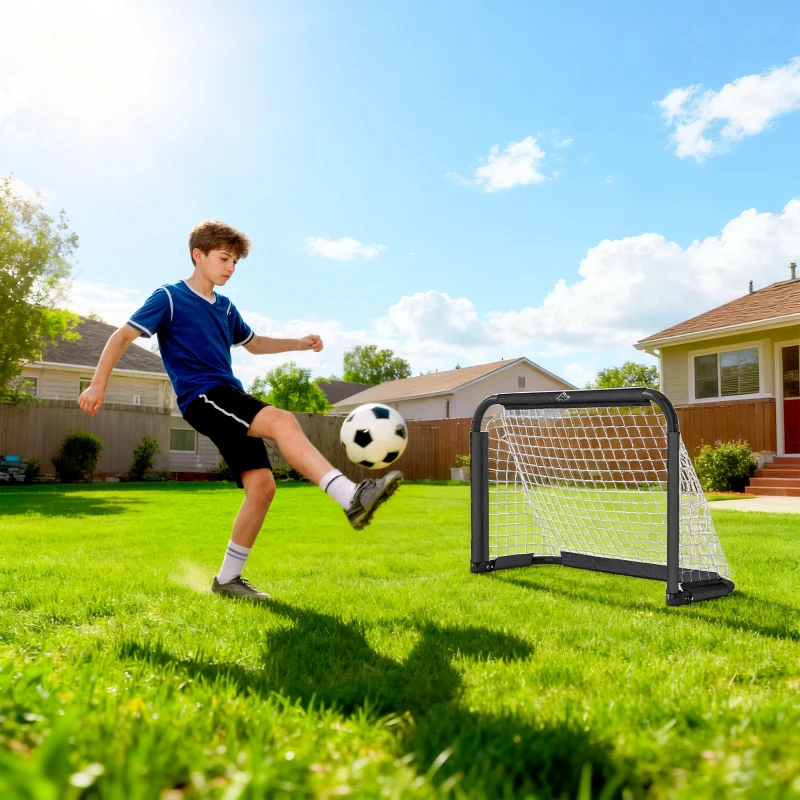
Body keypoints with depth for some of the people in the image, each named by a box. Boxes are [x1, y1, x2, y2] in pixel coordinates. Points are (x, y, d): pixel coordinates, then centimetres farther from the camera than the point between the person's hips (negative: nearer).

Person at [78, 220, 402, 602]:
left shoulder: (224, 308, 21)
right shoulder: (169, 297, 2)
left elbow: (253, 343, 34)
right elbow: (121, 337, 1)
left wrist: (300, 343, 22)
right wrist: (97, 385, -7)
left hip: (231, 399, 8)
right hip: (202, 397, -7)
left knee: (262, 485, -6)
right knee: (283, 421, -30)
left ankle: (228, 578, 7)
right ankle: (353, 497, -43)